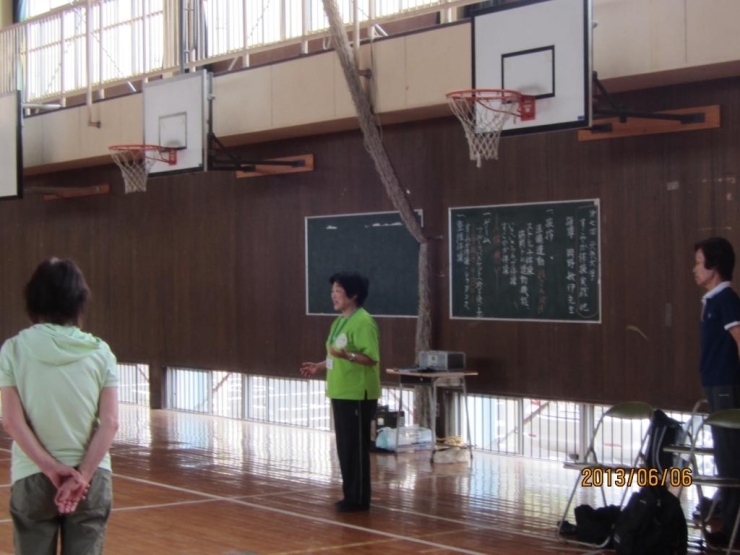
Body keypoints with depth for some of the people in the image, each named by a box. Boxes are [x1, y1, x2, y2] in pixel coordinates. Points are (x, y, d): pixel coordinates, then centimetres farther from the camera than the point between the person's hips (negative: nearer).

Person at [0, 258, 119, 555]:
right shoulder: (99, 351, -1)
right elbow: (110, 422, -7)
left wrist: (52, 468, -10)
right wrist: (82, 475, -10)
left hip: (32, 478, -1)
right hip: (91, 478, 1)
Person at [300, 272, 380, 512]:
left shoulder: (363, 322, -15)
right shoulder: (339, 322, 14)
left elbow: (371, 358, -21)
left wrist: (347, 355, -34)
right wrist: (319, 366, 20)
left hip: (358, 395, -9)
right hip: (340, 393, 9)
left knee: (356, 447, -4)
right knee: (345, 446, 12)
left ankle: (358, 498, 4)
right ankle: (351, 496, 20)